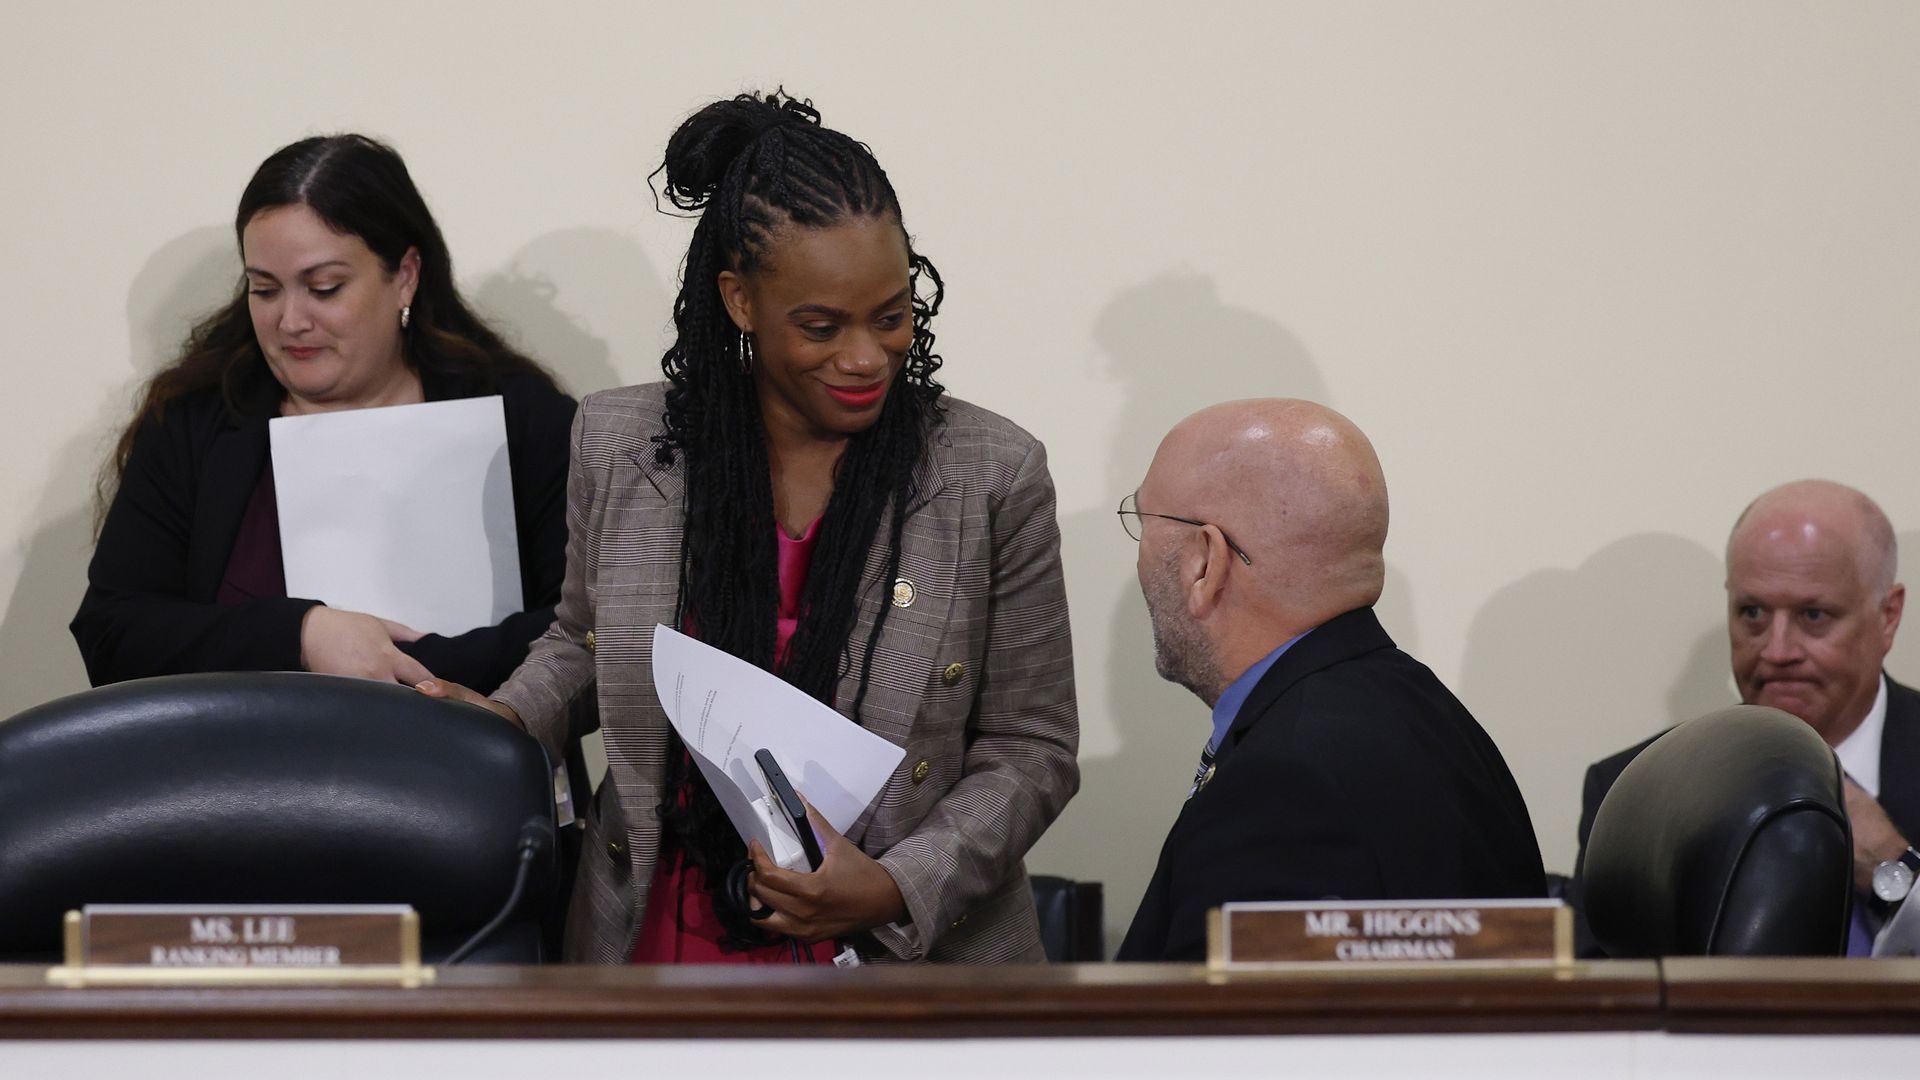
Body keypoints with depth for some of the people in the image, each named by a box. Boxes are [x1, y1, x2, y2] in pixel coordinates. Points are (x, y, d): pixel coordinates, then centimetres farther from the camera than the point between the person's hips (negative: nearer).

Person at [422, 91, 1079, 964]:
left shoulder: (992, 477, 1)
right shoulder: (618, 445, 8)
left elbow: (1030, 751, 5)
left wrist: (894, 890, -9)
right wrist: (507, 719, 6)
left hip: (909, 958, -4)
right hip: (661, 948, 5)